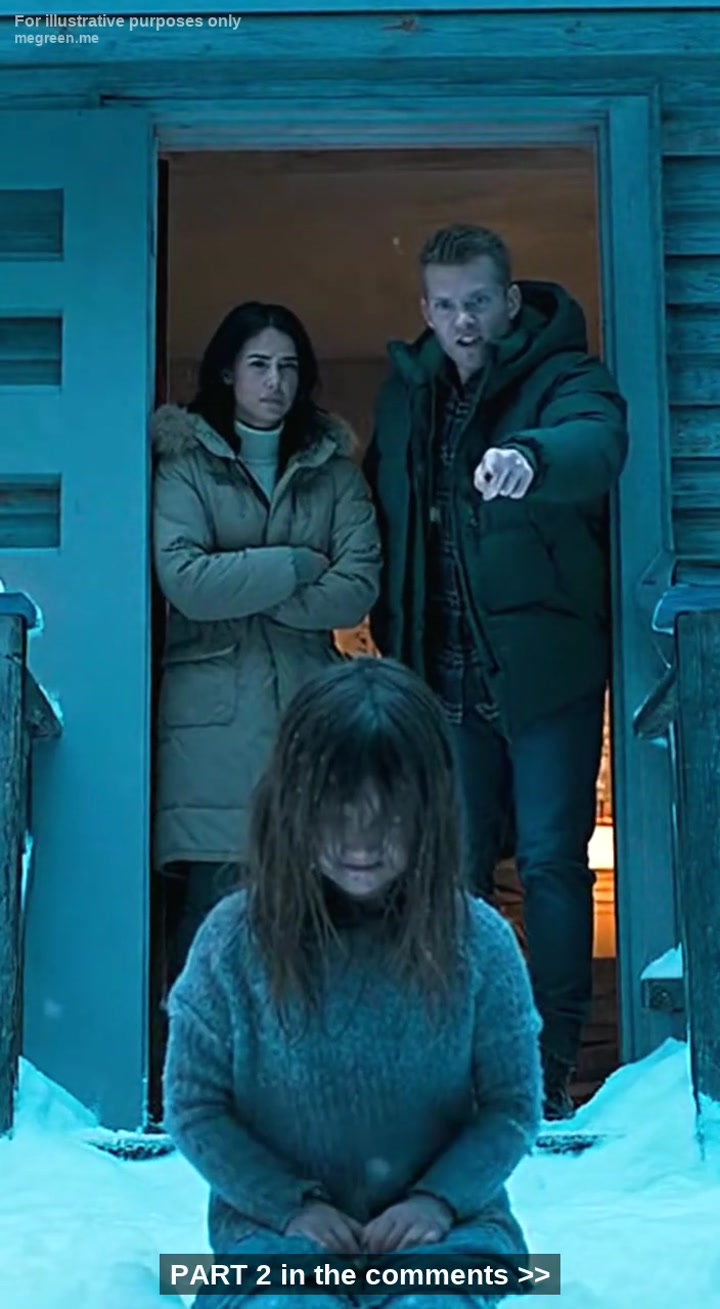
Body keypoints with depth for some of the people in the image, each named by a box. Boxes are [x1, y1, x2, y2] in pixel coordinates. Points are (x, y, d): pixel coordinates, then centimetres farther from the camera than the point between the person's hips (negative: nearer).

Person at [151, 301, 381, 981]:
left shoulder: (334, 471, 14)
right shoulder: (186, 464, 7)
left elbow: (358, 590, 0)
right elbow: (184, 580, -10)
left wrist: (239, 595, -5)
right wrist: (298, 566, -4)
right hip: (213, 714, -2)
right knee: (210, 901, -6)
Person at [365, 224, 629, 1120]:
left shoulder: (563, 379, -8)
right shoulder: (406, 393, 10)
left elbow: (598, 443, -31)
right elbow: (382, 513, 16)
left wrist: (530, 456, -53)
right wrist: (393, 636, 9)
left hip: (544, 668, -5)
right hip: (445, 676, 5)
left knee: (550, 860, -1)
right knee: (454, 867, 11)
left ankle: (552, 1064, 9)